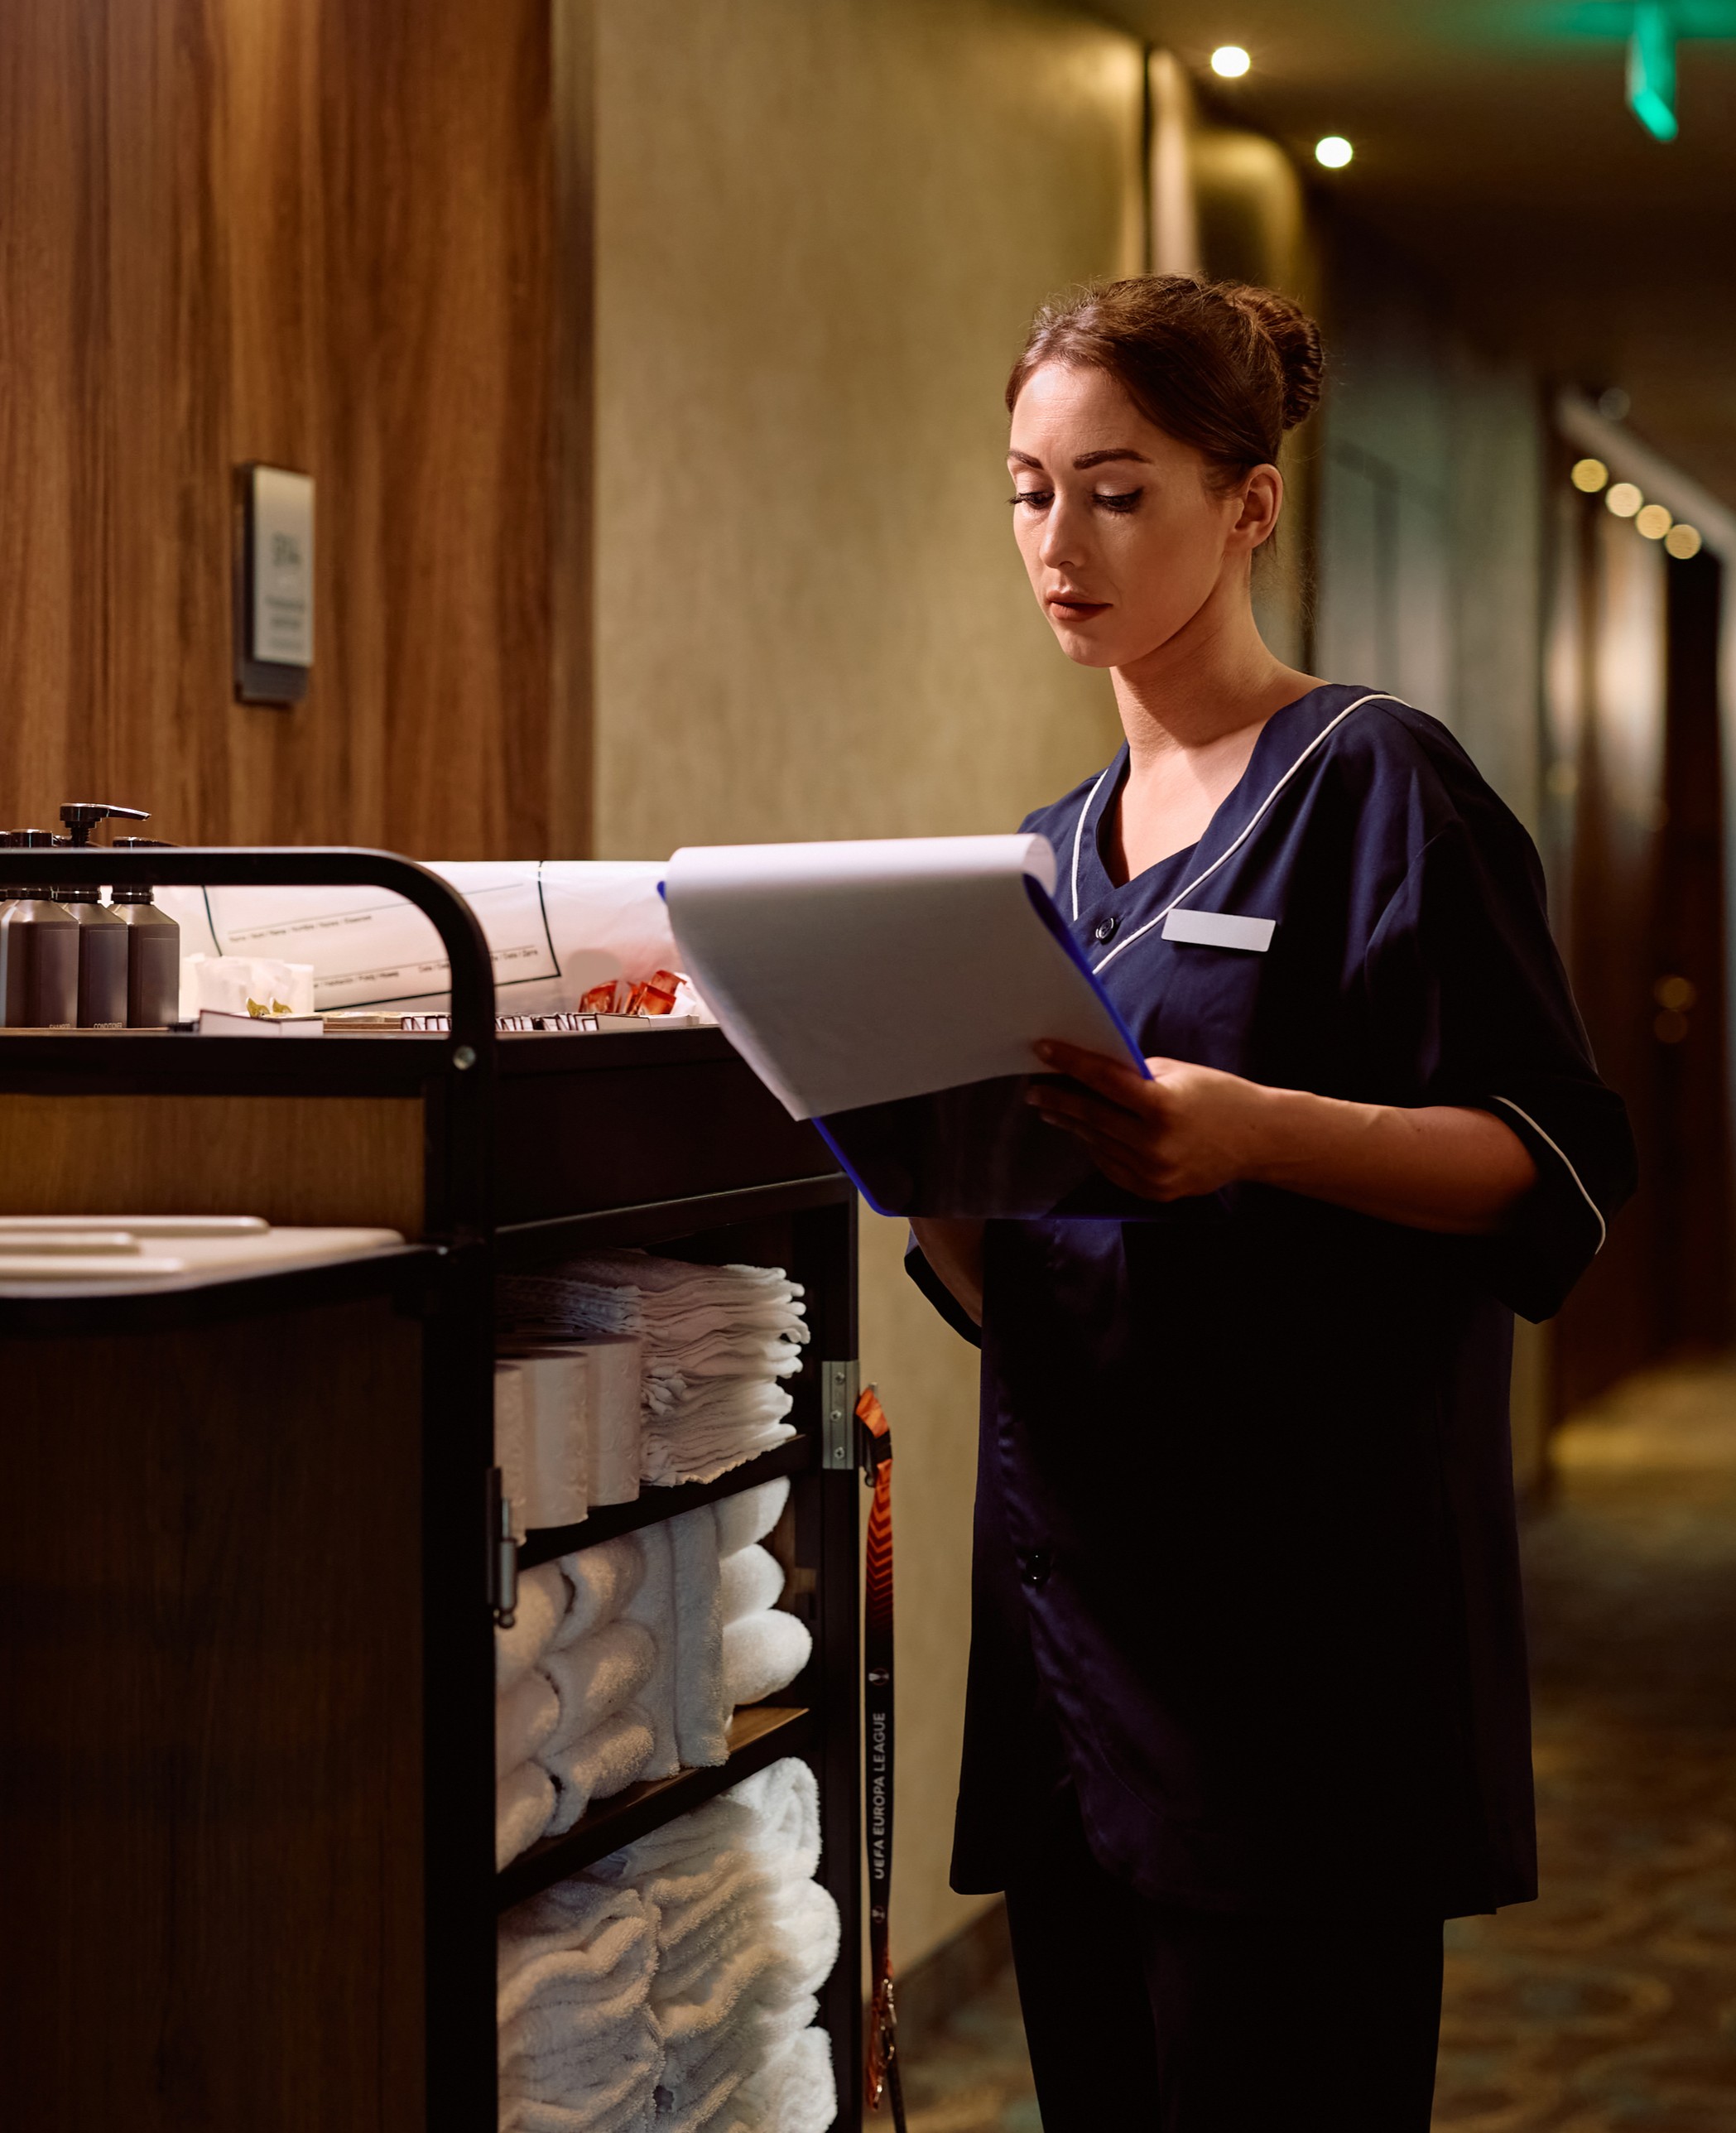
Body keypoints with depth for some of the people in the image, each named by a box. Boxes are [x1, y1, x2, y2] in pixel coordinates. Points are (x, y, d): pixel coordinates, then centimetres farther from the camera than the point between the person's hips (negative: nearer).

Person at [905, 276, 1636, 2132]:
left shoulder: (1375, 782, -2)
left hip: (1298, 1620, -6)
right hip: (1071, 1585, 6)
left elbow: (1558, 1166, -10)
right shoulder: (1053, 856, 17)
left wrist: (1260, 1135, -26)